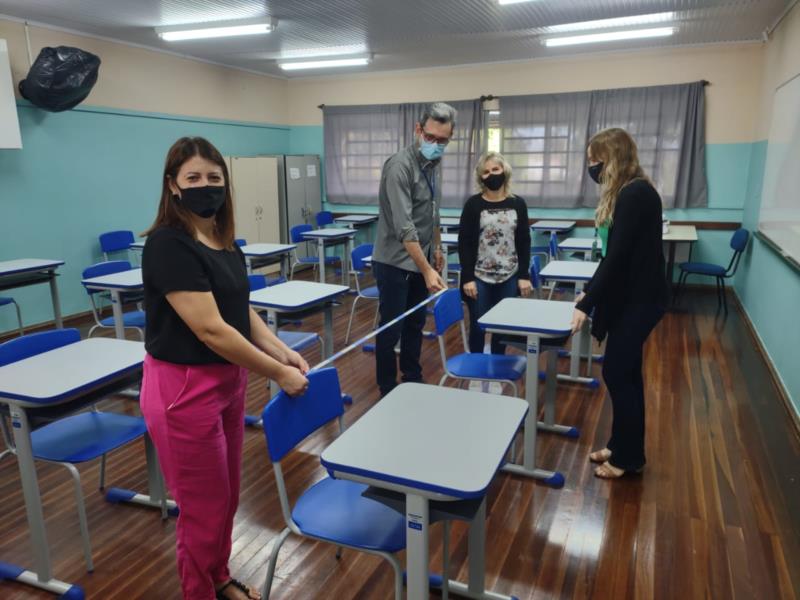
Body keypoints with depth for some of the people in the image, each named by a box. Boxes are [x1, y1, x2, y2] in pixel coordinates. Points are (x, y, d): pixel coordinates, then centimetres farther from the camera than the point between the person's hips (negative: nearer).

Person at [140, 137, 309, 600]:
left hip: (229, 380, 8)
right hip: (184, 388, -8)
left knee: (228, 495, 22)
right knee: (204, 505, 9)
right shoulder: (168, 244, -21)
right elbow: (210, 329, -25)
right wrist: (278, 373, -19)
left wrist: (283, 352, -3)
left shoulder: (223, 238, 6)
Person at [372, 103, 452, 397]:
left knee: (415, 324, 16)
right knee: (391, 328, 2)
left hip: (420, 259, 8)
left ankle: (413, 381, 31)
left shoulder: (435, 165, 6)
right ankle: (388, 390, 16)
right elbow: (404, 226, -29)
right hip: (395, 262, -8)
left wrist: (437, 248, 19)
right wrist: (426, 270, -32)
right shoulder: (400, 165, -21)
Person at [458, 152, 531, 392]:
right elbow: (464, 243, -5)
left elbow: (524, 242, 6)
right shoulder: (473, 204, -4)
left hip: (509, 278, 2)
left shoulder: (518, 204, 3)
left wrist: (524, 276, 0)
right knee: (478, 327, 5)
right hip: (479, 277, -2)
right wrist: (467, 278, -11)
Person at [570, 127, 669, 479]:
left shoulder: (636, 194, -20)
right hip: (631, 294, 10)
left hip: (639, 298, -10)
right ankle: (621, 445, 30)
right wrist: (590, 291, 15)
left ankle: (629, 457, 15)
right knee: (623, 372, 16)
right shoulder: (630, 191, 11)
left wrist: (586, 305, -20)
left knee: (618, 374, -1)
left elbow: (617, 256, -24)